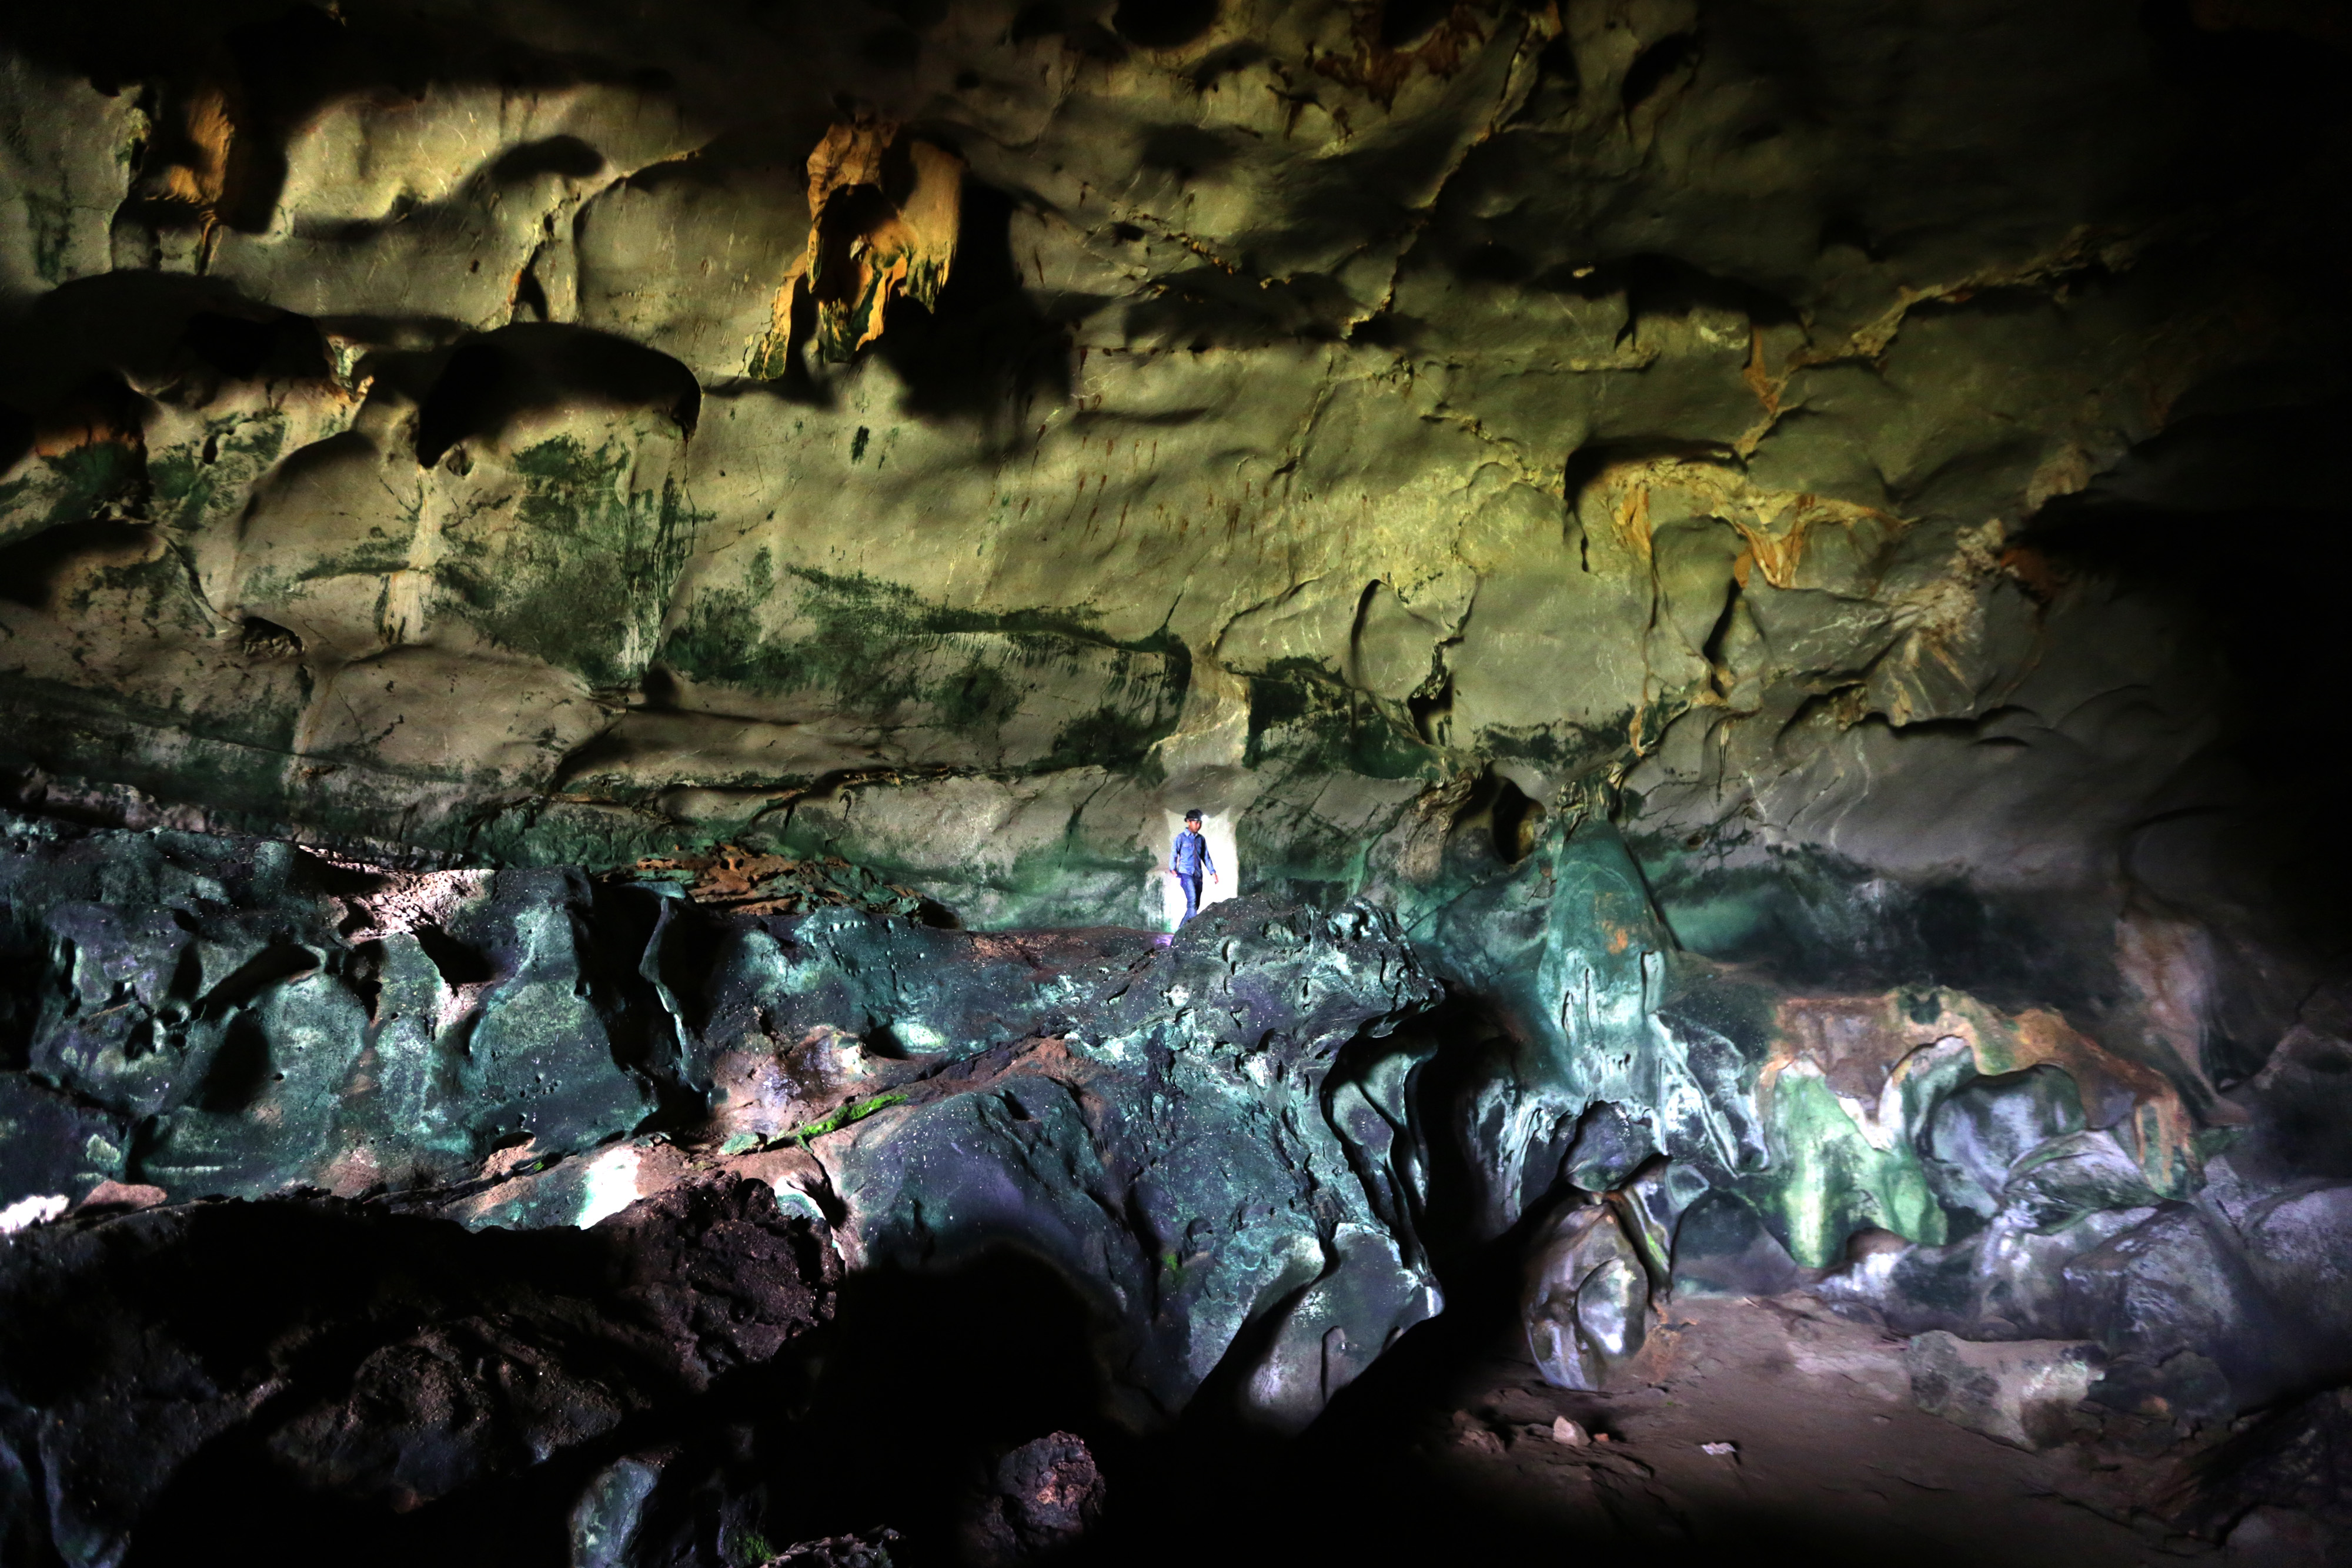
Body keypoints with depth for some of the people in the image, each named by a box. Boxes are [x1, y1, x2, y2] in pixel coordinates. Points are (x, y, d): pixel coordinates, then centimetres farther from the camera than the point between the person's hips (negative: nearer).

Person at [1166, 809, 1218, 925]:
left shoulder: (1201, 839, 15)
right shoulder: (1181, 838, 0)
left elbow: (1206, 857, 21)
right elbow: (1174, 855, -5)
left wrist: (1212, 872, 13)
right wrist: (1173, 869, -20)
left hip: (1198, 875, 6)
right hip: (1185, 874, -6)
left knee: (1196, 906, 3)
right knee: (1192, 901, -21)